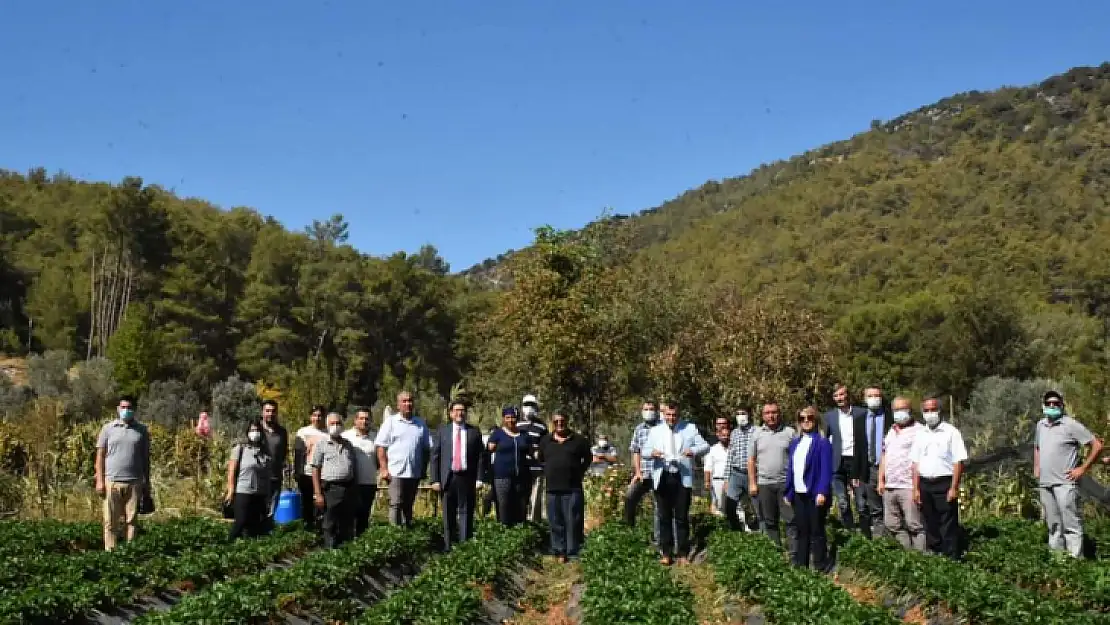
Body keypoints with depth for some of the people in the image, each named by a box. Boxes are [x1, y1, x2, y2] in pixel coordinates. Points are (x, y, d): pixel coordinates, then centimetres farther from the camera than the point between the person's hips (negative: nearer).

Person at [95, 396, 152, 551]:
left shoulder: (141, 430, 10)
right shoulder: (108, 428, 7)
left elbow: (146, 458, 12)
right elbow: (100, 455, 5)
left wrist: (147, 482, 9)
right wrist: (100, 480, -4)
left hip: (134, 482, 1)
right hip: (112, 481, -1)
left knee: (132, 520, 1)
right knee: (110, 521, -1)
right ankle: (110, 551, 2)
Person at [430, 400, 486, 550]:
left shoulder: (474, 432, 6)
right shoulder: (442, 431, 7)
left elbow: (480, 456, 4)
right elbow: (435, 456, 4)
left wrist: (479, 478, -4)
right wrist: (435, 480, -3)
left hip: (467, 477, 0)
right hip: (448, 477, 0)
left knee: (466, 512, 0)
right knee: (448, 515, 6)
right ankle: (448, 547, 12)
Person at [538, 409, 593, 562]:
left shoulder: (578, 440, 1)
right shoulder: (545, 441, 9)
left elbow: (588, 458, 14)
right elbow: (540, 460, 22)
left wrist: (579, 472, 6)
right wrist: (547, 474, 12)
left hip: (572, 489, -3)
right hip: (553, 489, 3)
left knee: (573, 523, -2)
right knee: (556, 523, 7)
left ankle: (574, 554, 3)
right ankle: (559, 552, 16)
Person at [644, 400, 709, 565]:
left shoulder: (690, 428, 6)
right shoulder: (655, 431, 12)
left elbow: (705, 446, 2)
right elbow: (645, 450, 10)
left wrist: (693, 451, -20)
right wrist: (652, 452, -14)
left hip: (682, 478, -2)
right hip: (662, 478, 2)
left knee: (682, 517, 1)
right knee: (664, 517, 4)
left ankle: (683, 554, 8)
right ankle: (666, 553, 11)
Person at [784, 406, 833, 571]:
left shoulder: (822, 442, -6)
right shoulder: (794, 443, 16)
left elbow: (826, 470, -13)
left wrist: (822, 492, -22)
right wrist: (788, 492, 11)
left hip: (815, 494, -6)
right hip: (798, 494, 7)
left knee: (817, 532, 0)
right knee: (801, 531, 12)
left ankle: (820, 568, 7)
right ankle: (800, 566, 19)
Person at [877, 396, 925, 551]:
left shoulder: (918, 431, -4)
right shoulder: (891, 432, 20)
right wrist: (881, 480, 15)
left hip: (908, 486, -8)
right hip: (889, 487, 8)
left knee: (914, 525, -8)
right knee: (892, 526, 8)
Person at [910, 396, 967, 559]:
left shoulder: (950, 432, -3)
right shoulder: (920, 435, 12)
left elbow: (958, 462, -6)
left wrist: (954, 488, -12)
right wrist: (916, 489, 8)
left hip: (944, 483, -5)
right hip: (925, 484, 5)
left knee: (949, 526, -4)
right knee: (930, 525, 10)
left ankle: (953, 557, -1)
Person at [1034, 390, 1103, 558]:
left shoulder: (1071, 425, -8)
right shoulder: (1041, 425, 13)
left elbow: (1097, 445, -7)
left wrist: (1082, 469, -8)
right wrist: (1036, 467, 17)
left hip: (1065, 483, -7)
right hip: (1044, 483, 7)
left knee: (1071, 525, -8)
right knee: (1053, 525, 15)